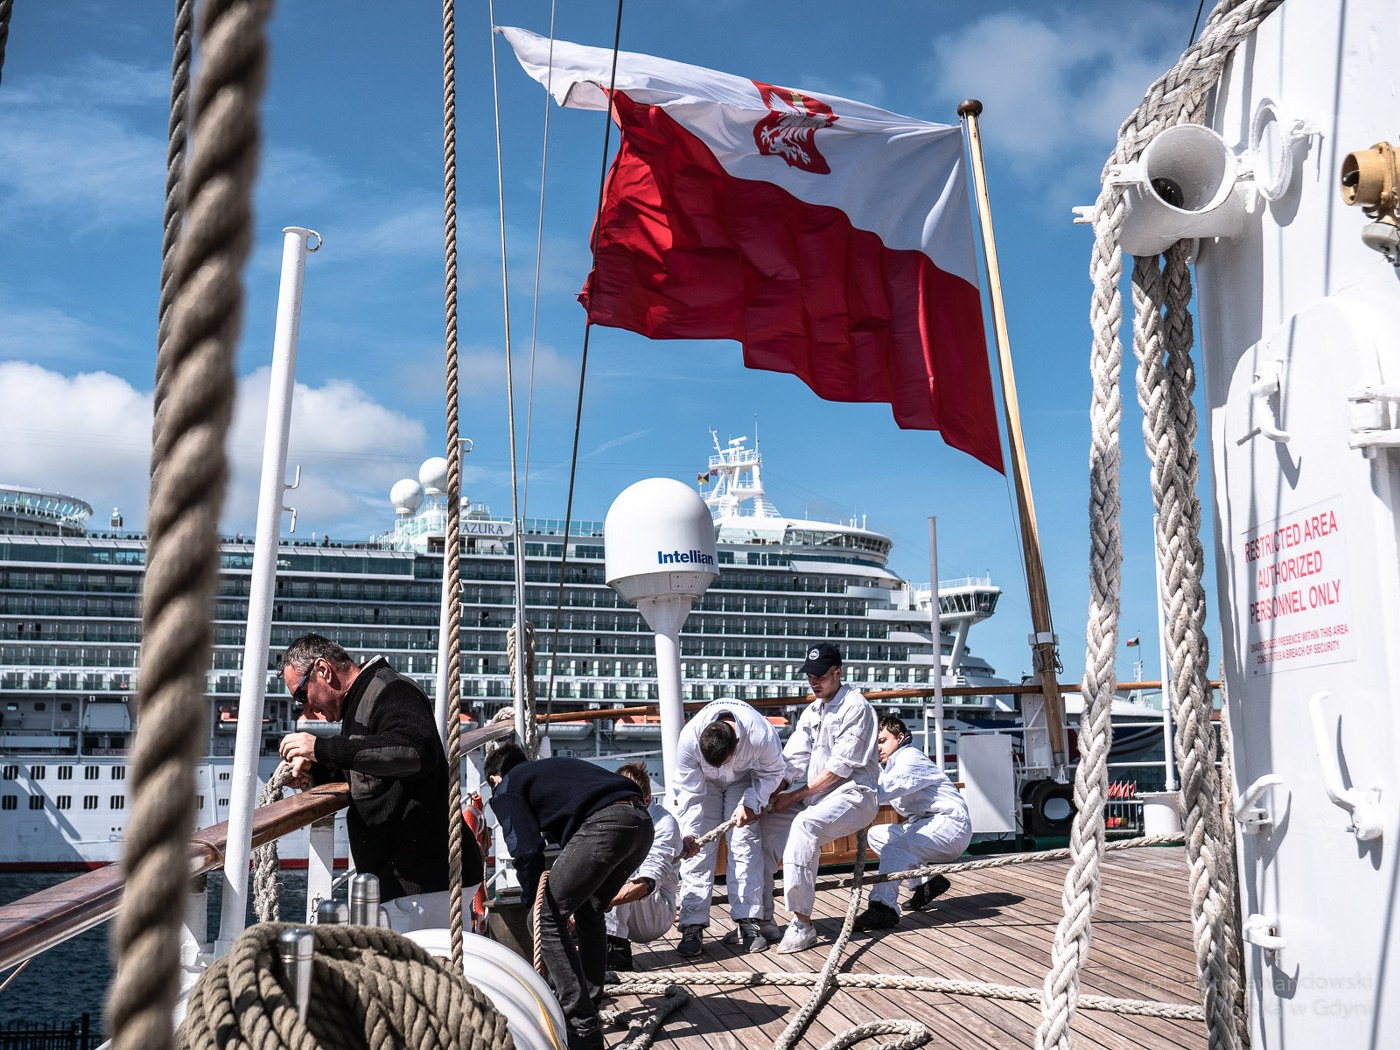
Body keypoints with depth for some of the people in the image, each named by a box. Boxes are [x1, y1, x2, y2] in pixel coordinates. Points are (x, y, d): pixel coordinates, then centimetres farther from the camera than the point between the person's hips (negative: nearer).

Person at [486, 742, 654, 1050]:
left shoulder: (506, 789, 16)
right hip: (643, 820, 8)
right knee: (589, 912, 27)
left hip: (605, 825, -8)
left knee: (548, 920, 5)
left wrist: (533, 902, 17)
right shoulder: (548, 768, 37)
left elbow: (527, 850, 3)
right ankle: (589, 1007, 33)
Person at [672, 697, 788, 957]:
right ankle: (692, 926, -5)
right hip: (702, 781, 0)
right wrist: (689, 832, -31)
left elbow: (772, 772, -16)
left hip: (743, 778, 0)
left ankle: (748, 921, -2)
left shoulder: (763, 735, -40)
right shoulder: (688, 739, -39)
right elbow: (690, 791, -24)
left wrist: (751, 803, -26)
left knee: (746, 843, -10)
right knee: (698, 849, -10)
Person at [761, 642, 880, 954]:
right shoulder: (812, 712, 15)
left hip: (853, 795, -8)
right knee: (766, 822, -6)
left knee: (805, 823, -33)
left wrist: (795, 796, -16)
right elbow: (792, 761, 6)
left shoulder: (855, 706, -9)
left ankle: (802, 922, -30)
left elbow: (839, 767, -16)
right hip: (817, 796, 9)